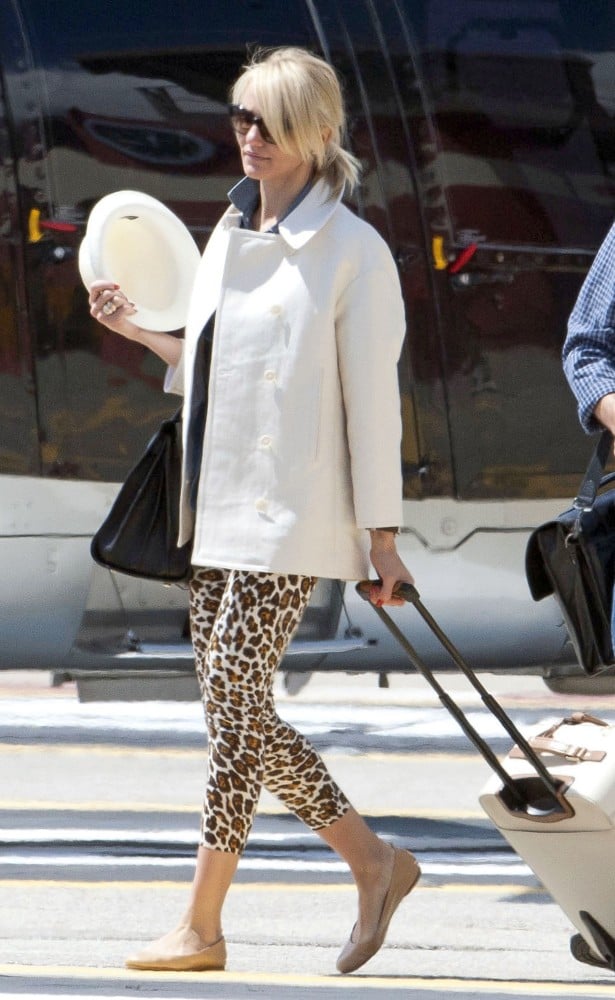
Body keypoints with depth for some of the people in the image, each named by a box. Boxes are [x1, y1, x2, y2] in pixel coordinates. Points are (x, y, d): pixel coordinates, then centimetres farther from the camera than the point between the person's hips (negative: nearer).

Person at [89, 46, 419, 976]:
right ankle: (373, 862, 21)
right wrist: (140, 329, 12)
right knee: (235, 708, 8)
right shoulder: (231, 236, 13)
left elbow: (373, 398, -9)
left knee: (235, 705, -9)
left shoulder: (352, 252, -9)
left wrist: (381, 533, -10)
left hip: (293, 517, -8)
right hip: (221, 513, 8)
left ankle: (201, 925, -3)